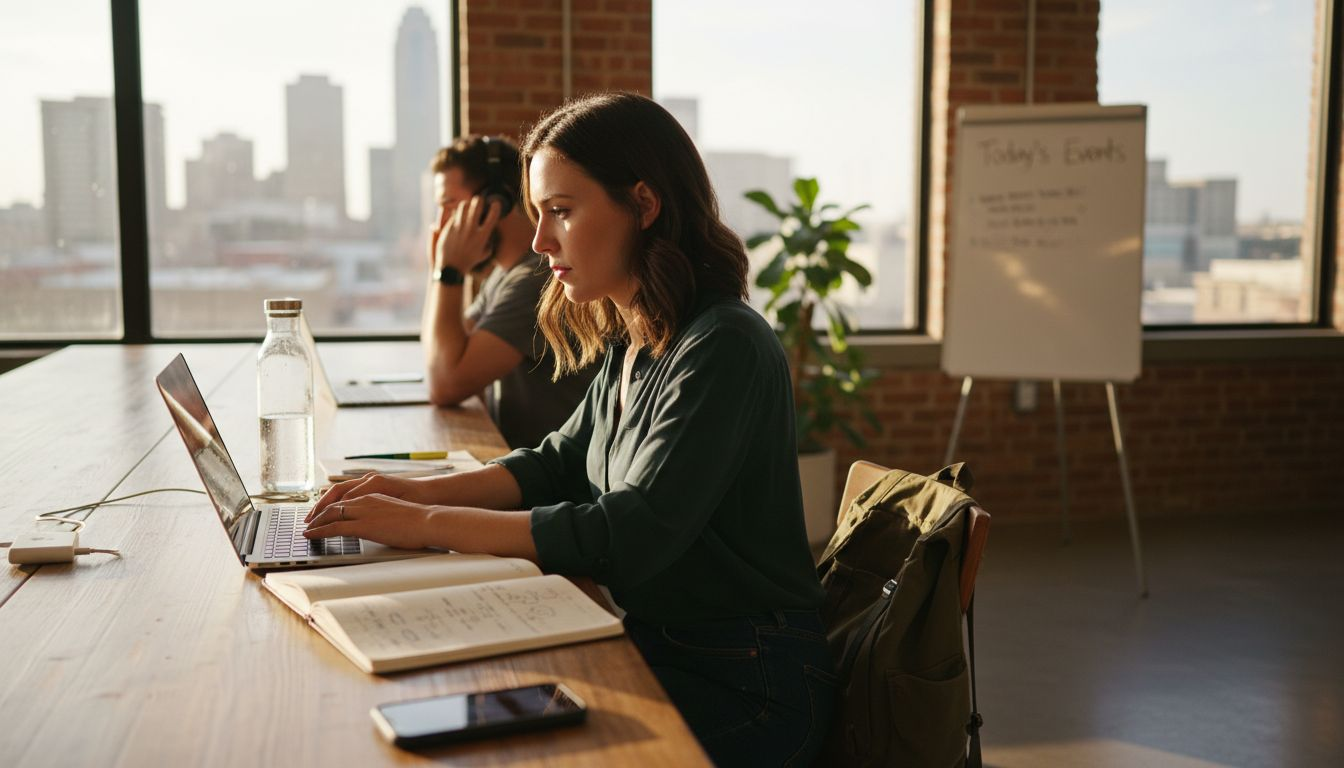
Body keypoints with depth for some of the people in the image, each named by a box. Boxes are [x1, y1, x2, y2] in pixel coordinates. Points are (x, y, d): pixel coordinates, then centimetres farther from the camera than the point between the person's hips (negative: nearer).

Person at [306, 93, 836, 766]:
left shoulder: (725, 347, -22)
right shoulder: (628, 342, 6)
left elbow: (627, 538, -27)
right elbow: (560, 464, 13)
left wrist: (429, 525, -22)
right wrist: (423, 492, -3)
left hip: (743, 687, -7)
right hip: (656, 645, 7)